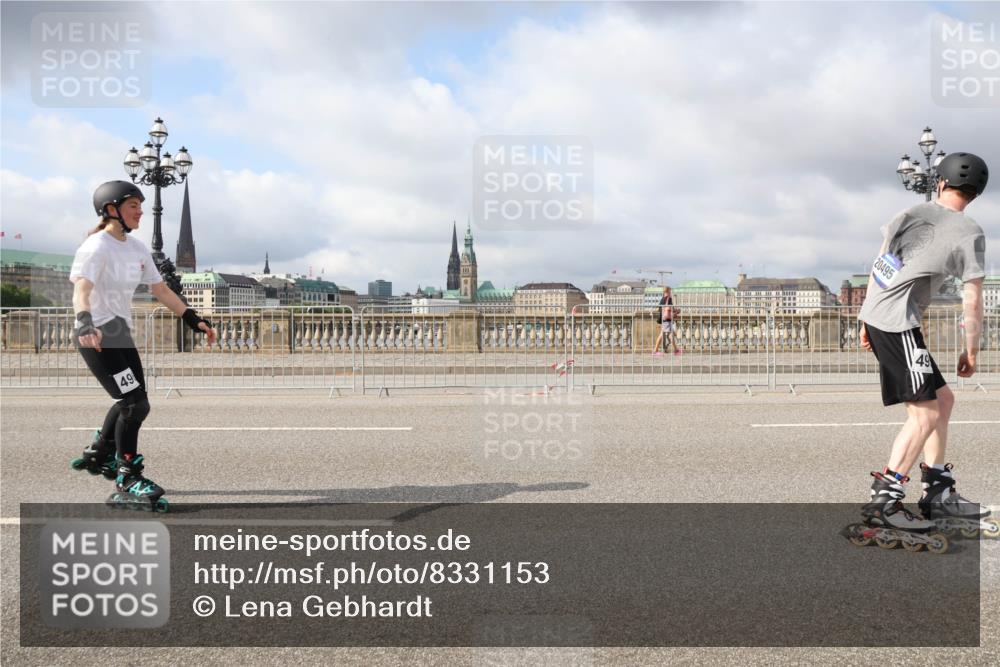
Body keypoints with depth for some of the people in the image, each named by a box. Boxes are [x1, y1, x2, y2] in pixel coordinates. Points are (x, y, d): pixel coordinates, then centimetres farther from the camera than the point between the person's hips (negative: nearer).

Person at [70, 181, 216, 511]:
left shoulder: (137, 248, 8)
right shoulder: (97, 247, -17)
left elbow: (160, 289, 13)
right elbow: (81, 290, -32)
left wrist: (194, 320, 8)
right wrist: (85, 324, -50)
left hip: (122, 335, 9)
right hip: (96, 337, -9)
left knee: (132, 402, 19)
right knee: (135, 404, -12)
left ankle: (98, 455, 41)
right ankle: (127, 483, -1)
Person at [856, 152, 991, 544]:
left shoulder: (913, 212, 13)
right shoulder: (969, 234, -4)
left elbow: (878, 266, 16)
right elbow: (972, 302, -4)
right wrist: (971, 351, 8)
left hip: (874, 316, 8)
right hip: (897, 323, -8)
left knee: (942, 400, 15)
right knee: (925, 413, -5)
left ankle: (938, 494, 19)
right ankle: (883, 501, -7)